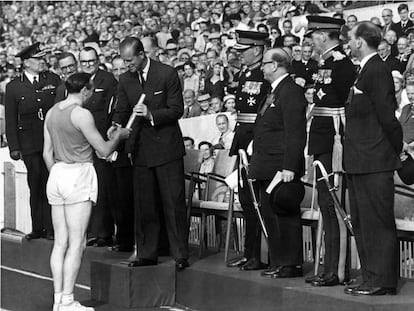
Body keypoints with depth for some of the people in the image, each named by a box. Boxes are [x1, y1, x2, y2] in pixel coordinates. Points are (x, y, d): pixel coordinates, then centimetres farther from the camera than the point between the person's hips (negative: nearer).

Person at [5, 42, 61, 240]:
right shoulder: (13, 87, 5)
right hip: (29, 143, 0)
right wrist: (13, 147, 1)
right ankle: (37, 228, 12)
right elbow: (10, 120, 6)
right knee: (36, 185, 3)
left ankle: (51, 227, 2)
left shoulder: (53, 80, 7)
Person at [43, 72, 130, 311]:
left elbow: (47, 153, 15)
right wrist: (119, 135, 9)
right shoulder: (81, 114, -12)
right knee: (76, 244, -4)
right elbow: (105, 150, -8)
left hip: (57, 175, 8)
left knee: (60, 242, 9)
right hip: (78, 176, -8)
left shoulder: (52, 113, 11)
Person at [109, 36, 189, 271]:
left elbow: (177, 110, -9)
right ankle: (147, 254, 18)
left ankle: (181, 255, 3)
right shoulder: (125, 80, 7)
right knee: (144, 205, 9)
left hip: (167, 147, -5)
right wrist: (116, 126, -9)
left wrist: (151, 114, -22)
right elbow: (122, 110, 12)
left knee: (174, 203, -3)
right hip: (141, 149, 5)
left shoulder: (167, 74, -9)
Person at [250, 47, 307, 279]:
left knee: (286, 214, -4)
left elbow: (296, 134, -20)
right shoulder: (276, 91, 18)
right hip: (268, 168, 10)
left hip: (282, 167, -10)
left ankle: (292, 264, 3)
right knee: (270, 214, 13)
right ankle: (278, 262, 20)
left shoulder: (291, 92, -14)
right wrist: (258, 162, 18)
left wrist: (289, 168, -23)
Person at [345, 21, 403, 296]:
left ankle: (382, 281, 0)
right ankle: (372, 278, 21)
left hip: (374, 162, -11)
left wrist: (398, 149, -8)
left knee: (378, 222, -5)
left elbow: (387, 116, -17)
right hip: (361, 162, 11)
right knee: (362, 222, 14)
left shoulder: (377, 71, -15)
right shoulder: (367, 70, 16)